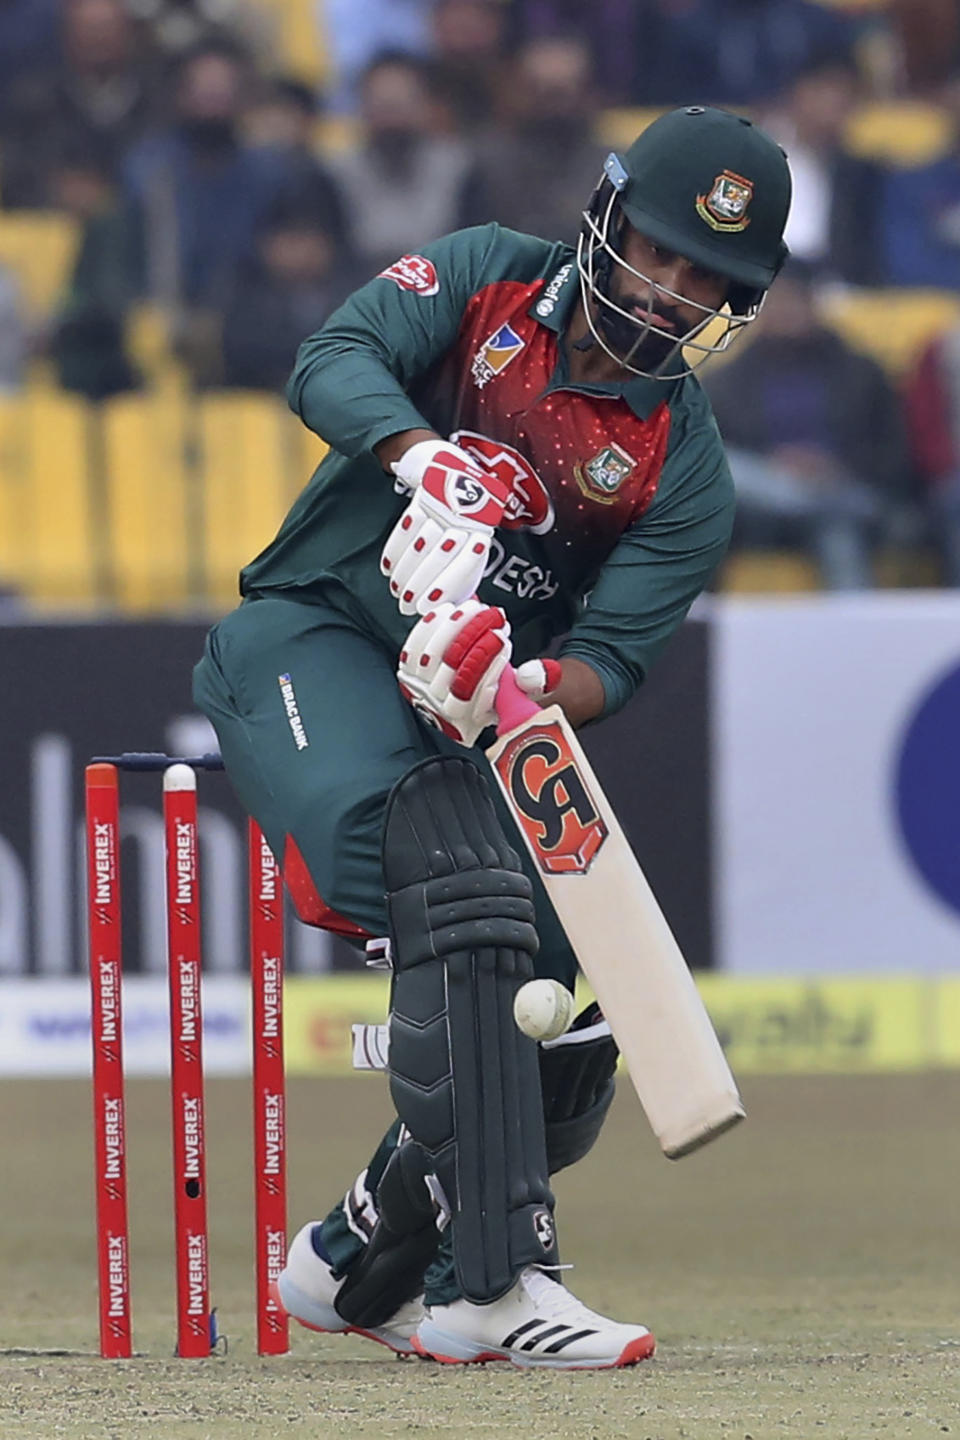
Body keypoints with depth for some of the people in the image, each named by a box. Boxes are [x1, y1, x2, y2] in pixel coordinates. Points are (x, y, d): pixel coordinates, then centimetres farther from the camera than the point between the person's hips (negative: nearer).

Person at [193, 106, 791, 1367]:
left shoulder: (686, 471, 2)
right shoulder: (487, 282, 0)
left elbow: (615, 658, -9)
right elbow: (334, 365, -16)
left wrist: (533, 689, -31)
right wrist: (427, 455, -36)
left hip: (473, 713, 5)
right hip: (311, 642, -5)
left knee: (571, 1013, -7)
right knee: (464, 887, -30)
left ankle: (359, 1261, 16)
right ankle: (497, 1285, -37)